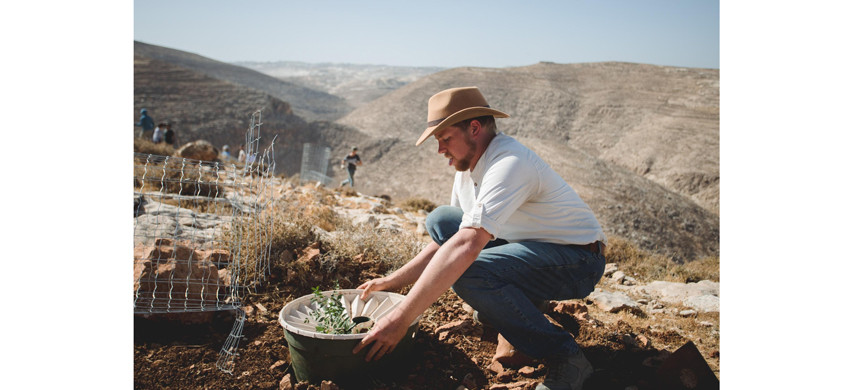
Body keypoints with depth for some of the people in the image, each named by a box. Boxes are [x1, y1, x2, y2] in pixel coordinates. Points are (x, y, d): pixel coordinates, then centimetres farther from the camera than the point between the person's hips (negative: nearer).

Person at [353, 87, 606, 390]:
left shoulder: (509, 163, -27)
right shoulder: (468, 165, 3)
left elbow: (466, 246, -38)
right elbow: (452, 238, 10)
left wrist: (400, 318, -38)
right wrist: (392, 281, 4)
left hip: (577, 262, -8)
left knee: (468, 272, -33)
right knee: (440, 220, 1)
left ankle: (565, 359, -15)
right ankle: (507, 311, 6)